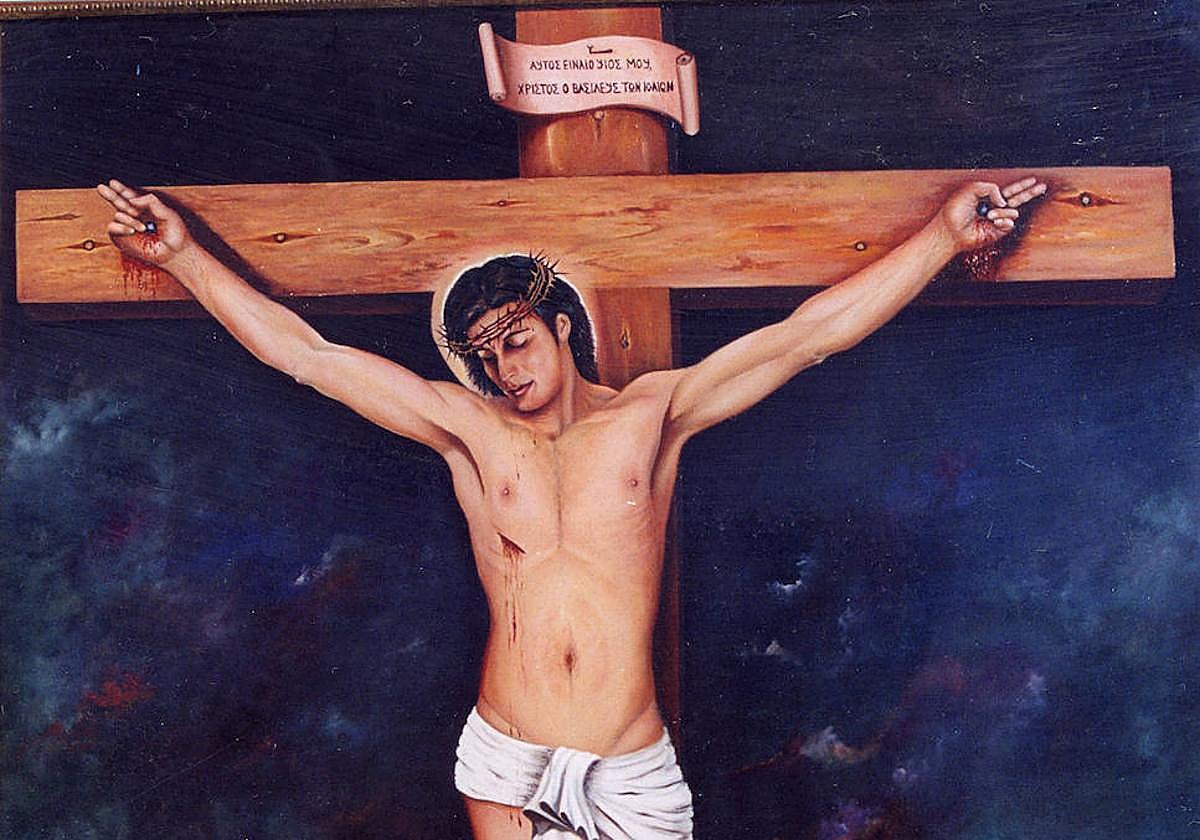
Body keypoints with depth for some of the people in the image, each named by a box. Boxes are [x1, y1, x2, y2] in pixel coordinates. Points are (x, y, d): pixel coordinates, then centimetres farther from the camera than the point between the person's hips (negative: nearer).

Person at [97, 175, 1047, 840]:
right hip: (505, 761, 1)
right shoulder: (468, 428, 4)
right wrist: (184, 252, 6)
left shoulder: (652, 412, 2)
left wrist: (946, 231, -5)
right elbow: (306, 353, 5)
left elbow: (810, 333, -2)